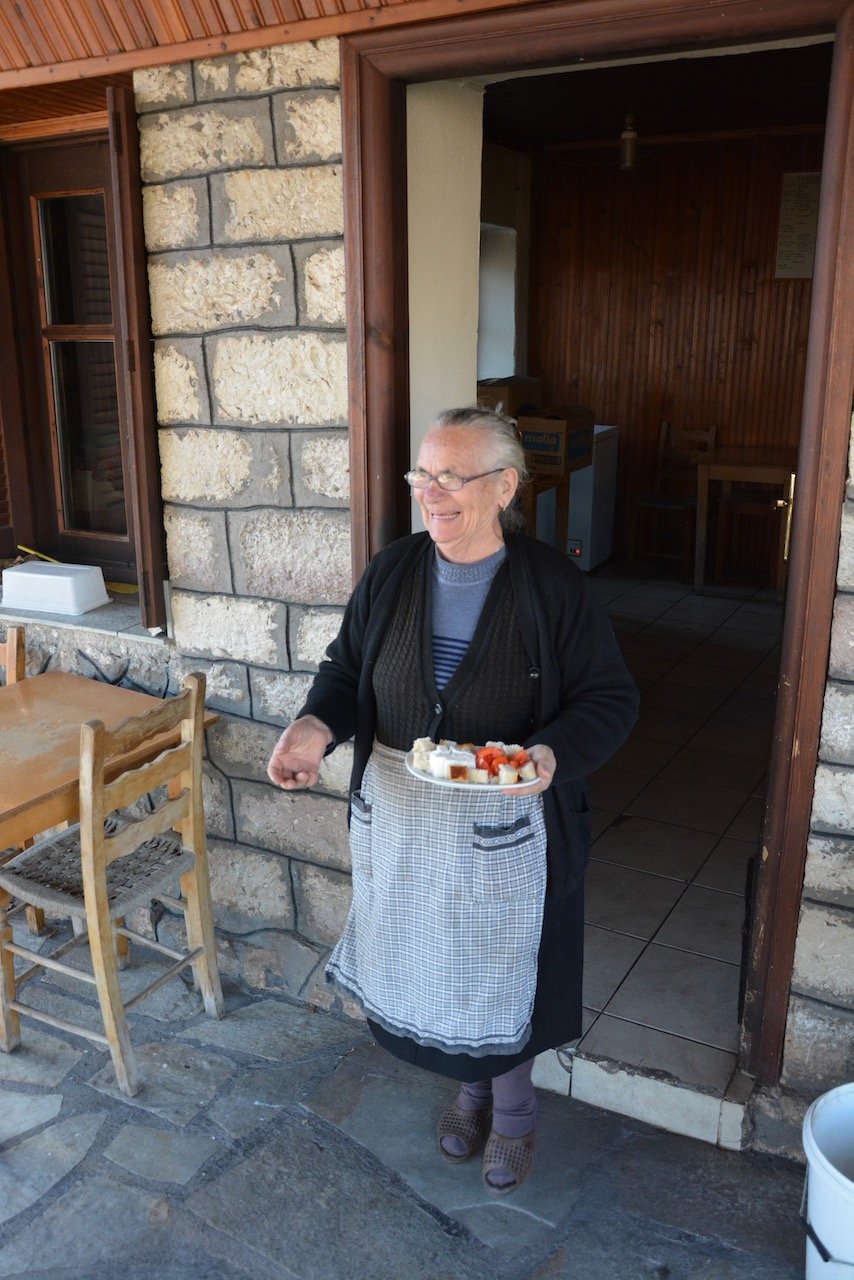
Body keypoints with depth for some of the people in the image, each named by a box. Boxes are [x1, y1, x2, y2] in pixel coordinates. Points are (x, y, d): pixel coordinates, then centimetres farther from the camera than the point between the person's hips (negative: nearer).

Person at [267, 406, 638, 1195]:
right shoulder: (391, 574, -3)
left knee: (503, 969, 12)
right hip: (403, 816, 4)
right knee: (427, 961, 18)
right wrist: (317, 727, -15)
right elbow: (347, 668, 6)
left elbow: (611, 698, -9)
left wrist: (553, 754, -28)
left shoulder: (553, 585, -13)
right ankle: (472, 1092, 48)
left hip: (506, 824, -3)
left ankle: (513, 1115, 42)